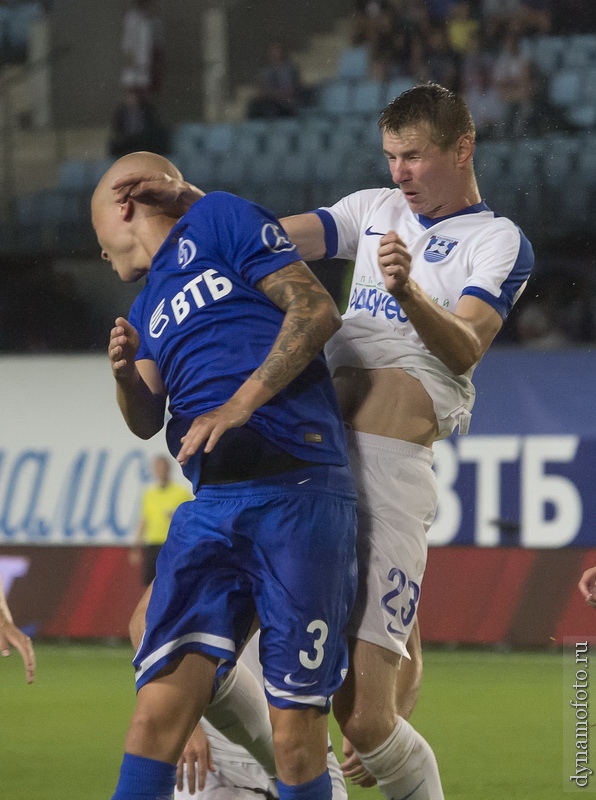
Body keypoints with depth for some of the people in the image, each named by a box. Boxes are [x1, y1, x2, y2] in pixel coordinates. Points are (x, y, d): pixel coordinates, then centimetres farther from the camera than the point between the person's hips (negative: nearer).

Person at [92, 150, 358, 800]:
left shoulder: (220, 221, 8)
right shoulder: (147, 309, 29)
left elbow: (317, 310, -3)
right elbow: (147, 423, 21)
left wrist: (239, 404, -11)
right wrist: (126, 373, 1)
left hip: (300, 494, -6)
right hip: (210, 505, 6)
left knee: (296, 737, -10)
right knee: (160, 710, -12)